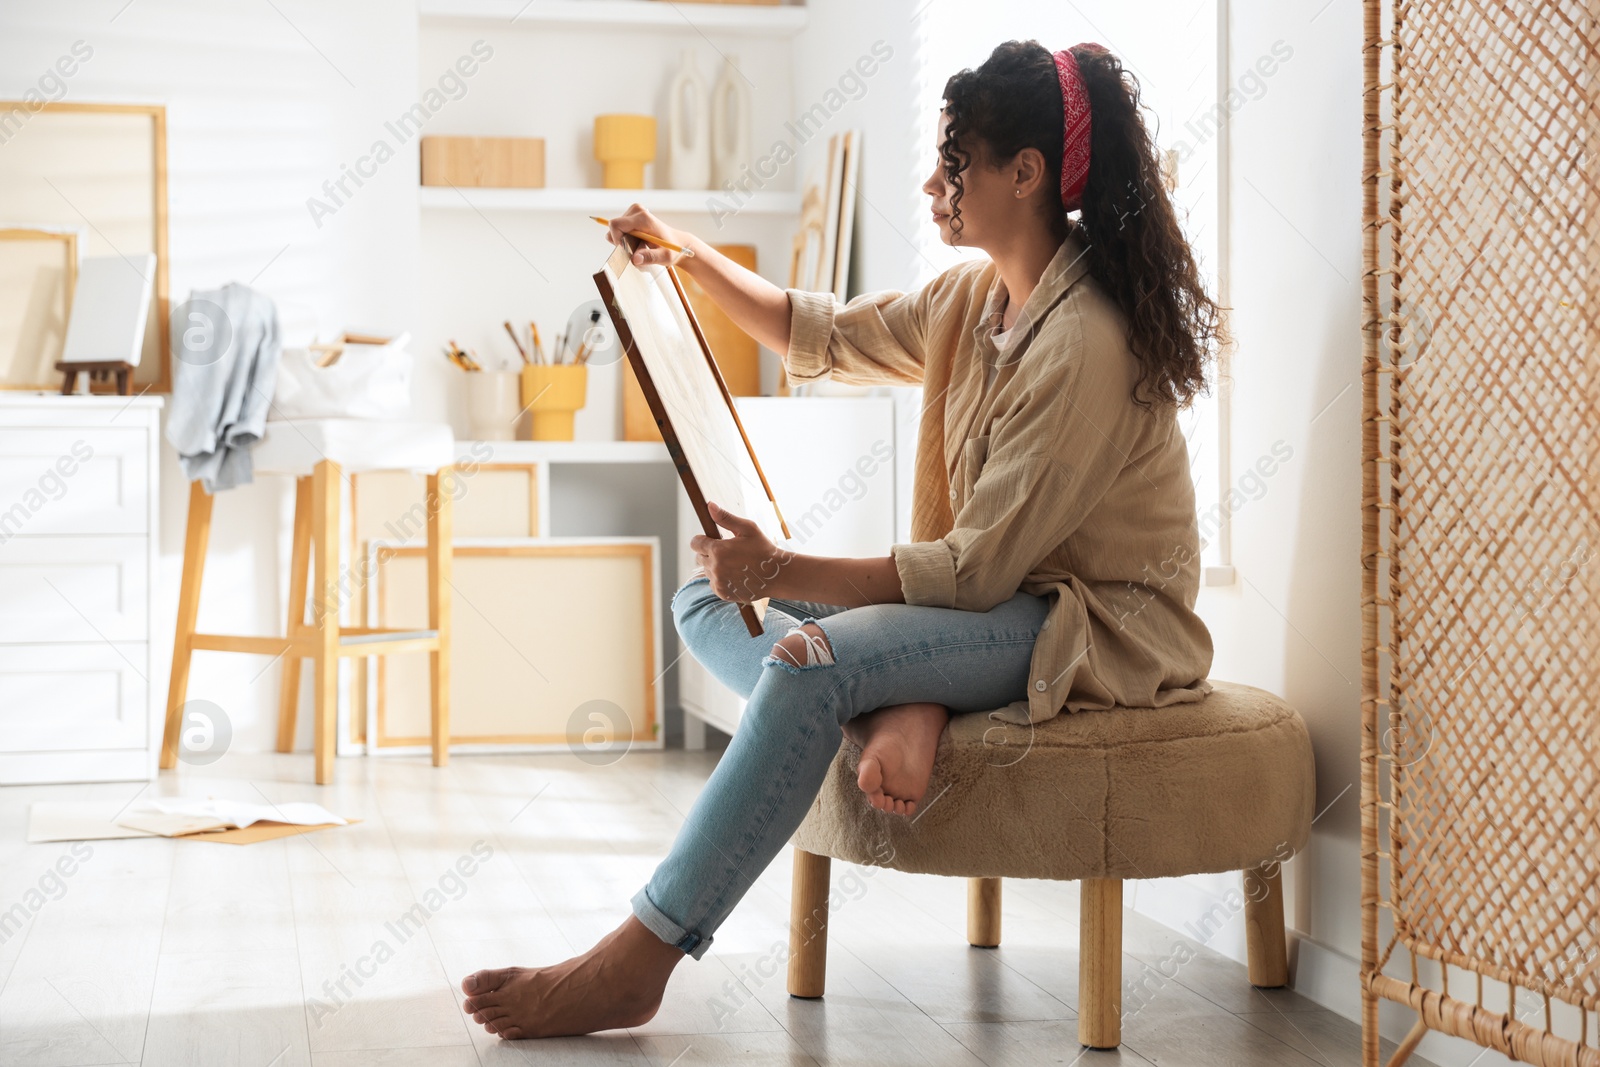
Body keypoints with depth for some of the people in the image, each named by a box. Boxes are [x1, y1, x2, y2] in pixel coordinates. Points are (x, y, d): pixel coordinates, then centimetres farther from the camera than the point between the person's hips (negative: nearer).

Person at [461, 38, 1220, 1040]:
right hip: (1001, 595, 10)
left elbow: (978, 567, -24)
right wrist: (692, 254, 12)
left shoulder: (1086, 345, -23)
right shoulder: (976, 295, 5)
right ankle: (895, 715, -25)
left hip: (1097, 629, -10)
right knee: (705, 599, 2)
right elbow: (828, 336, 21)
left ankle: (633, 966, -26)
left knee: (809, 660, -31)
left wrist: (783, 573, -27)